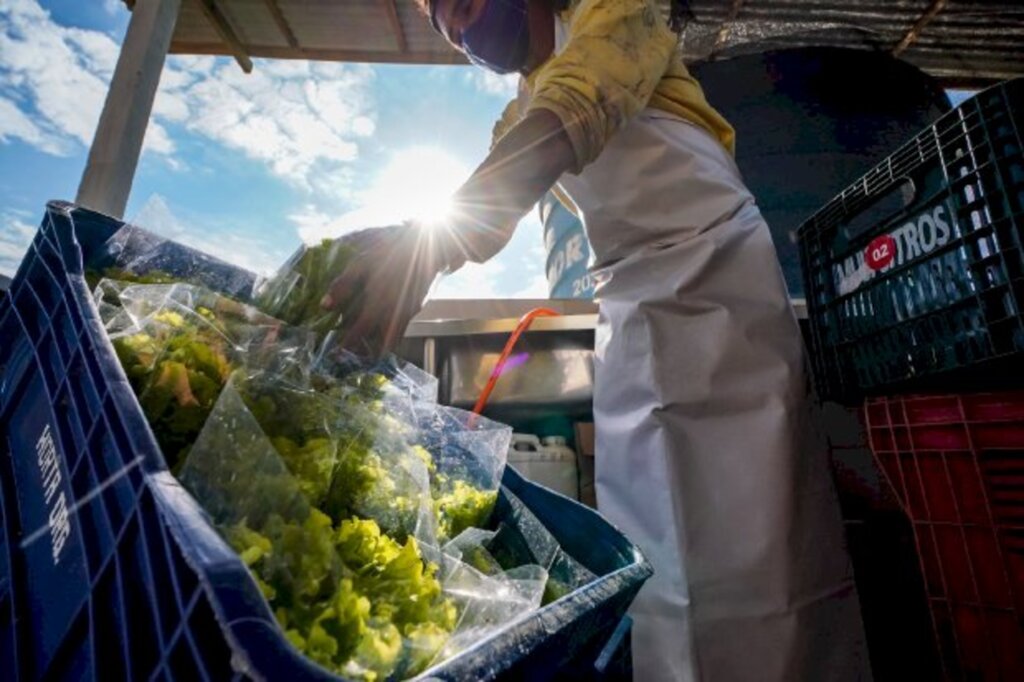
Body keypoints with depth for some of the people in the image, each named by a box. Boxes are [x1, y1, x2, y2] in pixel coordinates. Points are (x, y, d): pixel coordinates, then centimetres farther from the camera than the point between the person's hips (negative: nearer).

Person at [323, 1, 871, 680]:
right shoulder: (519, 118, 26)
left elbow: (573, 114, -17)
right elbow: (484, 213, 16)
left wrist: (433, 239, -30)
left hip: (714, 274, -6)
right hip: (632, 311, 6)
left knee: (743, 541, -9)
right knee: (644, 555, 5)